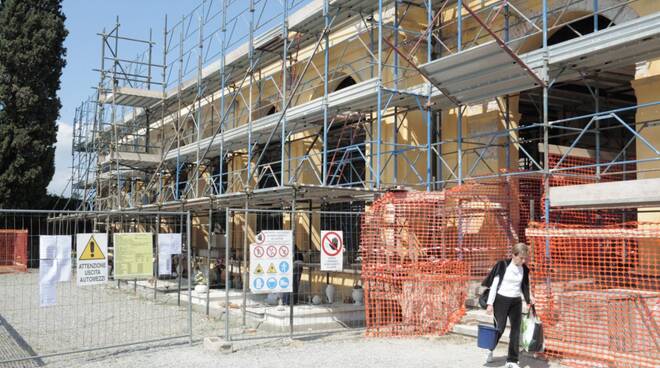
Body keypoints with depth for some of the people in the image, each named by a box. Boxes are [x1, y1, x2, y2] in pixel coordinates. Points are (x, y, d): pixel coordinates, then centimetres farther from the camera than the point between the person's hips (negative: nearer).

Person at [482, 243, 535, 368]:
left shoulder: (524, 269, 3)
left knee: (516, 330, 0)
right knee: (500, 328, 2)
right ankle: (490, 349, 31)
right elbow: (494, 284, -11)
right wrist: (490, 303, -14)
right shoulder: (503, 265, -12)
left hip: (516, 302, 4)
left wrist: (529, 297, -2)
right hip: (501, 300, -4)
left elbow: (524, 286, 16)